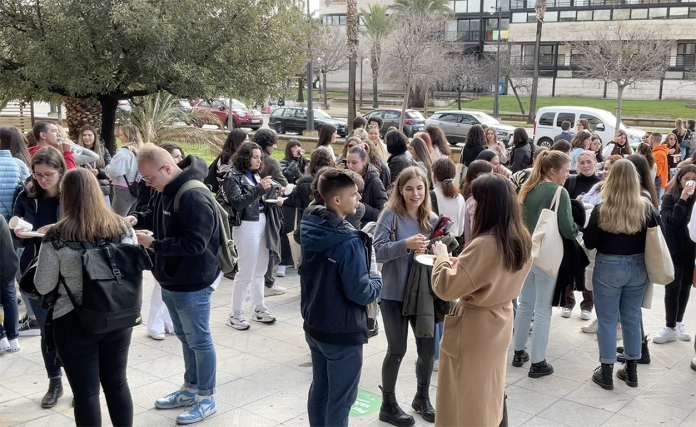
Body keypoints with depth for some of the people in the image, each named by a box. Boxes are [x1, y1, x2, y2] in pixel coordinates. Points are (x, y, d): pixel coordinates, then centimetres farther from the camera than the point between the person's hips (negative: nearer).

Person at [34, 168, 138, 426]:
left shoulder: (57, 237, -15)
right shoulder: (124, 229, -5)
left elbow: (43, 287, -8)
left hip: (75, 322, -4)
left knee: (85, 392, 8)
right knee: (117, 383, 18)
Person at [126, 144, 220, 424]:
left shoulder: (195, 197, -26)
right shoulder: (167, 190, 4)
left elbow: (194, 243, -29)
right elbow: (159, 217, 22)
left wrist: (154, 244, -24)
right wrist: (139, 219, 1)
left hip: (192, 285, -9)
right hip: (172, 281, 9)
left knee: (198, 340, 5)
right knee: (185, 337, 21)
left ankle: (206, 398, 21)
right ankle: (190, 390, 37)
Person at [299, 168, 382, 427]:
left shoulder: (311, 229, 0)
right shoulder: (348, 242, -26)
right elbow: (361, 294, -23)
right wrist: (376, 278, -4)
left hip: (313, 325, 8)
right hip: (342, 331, -8)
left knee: (319, 389, 20)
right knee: (341, 398, 6)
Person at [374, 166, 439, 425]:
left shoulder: (432, 219, 3)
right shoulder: (390, 215, -9)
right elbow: (378, 250, -17)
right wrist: (406, 244, -30)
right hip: (395, 293, -4)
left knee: (428, 349, 11)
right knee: (397, 350, 4)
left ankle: (422, 397, 35)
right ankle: (388, 405, 23)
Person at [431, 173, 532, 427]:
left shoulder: (483, 245, -29)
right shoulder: (522, 239, -3)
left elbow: (446, 288, -24)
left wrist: (442, 258, -8)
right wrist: (461, 262, 6)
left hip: (474, 327, -8)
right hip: (500, 320, 8)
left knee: (465, 398, 9)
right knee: (490, 389, 24)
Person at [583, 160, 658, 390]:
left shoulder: (602, 209, -15)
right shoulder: (647, 208, -6)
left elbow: (589, 243, -9)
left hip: (608, 268, -3)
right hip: (638, 267, 3)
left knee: (607, 320, 7)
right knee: (632, 318, 15)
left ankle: (606, 372, 13)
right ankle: (631, 370, 25)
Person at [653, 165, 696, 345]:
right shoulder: (670, 198, -7)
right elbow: (672, 221, -18)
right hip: (674, 251, -3)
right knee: (672, 289, -2)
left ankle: (679, 323, 27)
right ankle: (670, 327, 6)